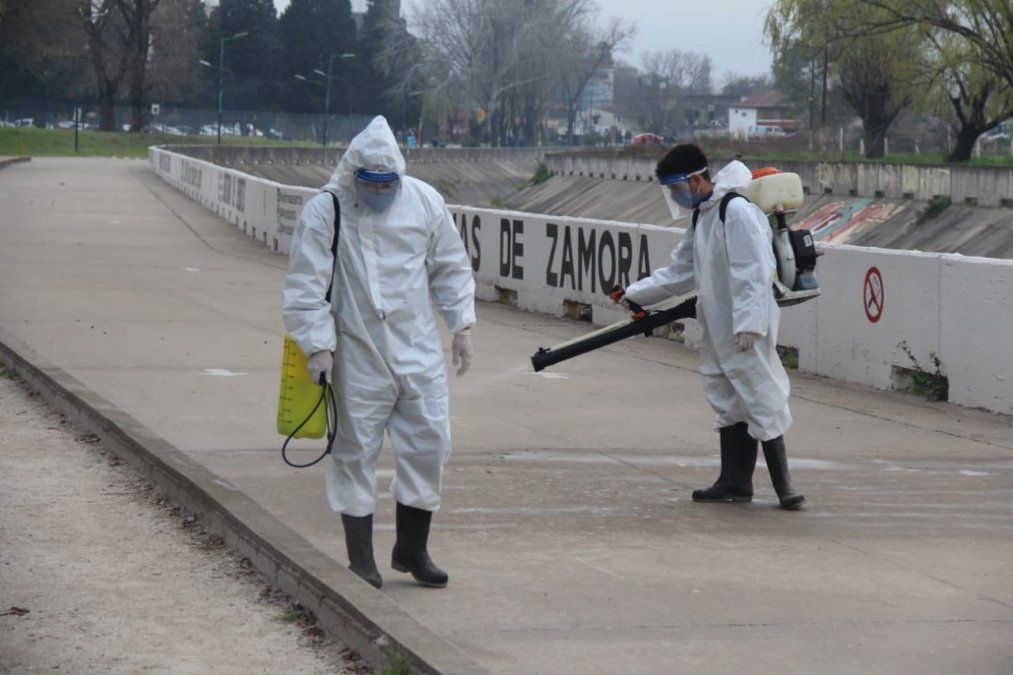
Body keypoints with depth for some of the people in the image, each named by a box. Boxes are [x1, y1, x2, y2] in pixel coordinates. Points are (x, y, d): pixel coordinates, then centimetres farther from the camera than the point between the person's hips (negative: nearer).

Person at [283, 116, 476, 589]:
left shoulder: (424, 201, 2)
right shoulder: (325, 212, -9)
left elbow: (450, 267, 13)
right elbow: (305, 286, -8)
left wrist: (461, 324, 9)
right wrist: (318, 345, -13)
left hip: (419, 351, 3)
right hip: (358, 356, -3)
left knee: (429, 444, 4)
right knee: (356, 452, 1)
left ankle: (412, 548, 19)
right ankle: (361, 559, 12)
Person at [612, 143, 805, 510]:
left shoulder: (737, 212, -17)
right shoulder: (701, 216, 14)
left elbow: (754, 273, -22)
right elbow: (680, 272, 22)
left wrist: (748, 325, -27)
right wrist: (635, 294, 18)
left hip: (746, 332, -10)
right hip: (718, 328, 10)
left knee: (759, 400, -8)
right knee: (727, 400, 13)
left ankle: (783, 486, -4)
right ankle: (735, 481, 21)